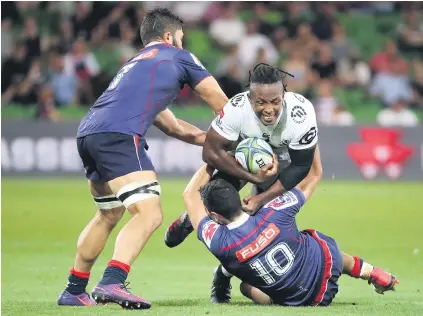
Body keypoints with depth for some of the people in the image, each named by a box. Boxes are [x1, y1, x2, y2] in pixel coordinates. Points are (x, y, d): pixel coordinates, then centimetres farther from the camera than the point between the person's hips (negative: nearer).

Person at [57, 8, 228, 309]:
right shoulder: (177, 57, 16)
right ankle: (112, 282, -33)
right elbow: (221, 104, 22)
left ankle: (74, 290, 32)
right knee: (149, 214, -14)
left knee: (108, 215, 26)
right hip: (119, 136, -9)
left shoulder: (135, 65, 37)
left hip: (88, 134, 9)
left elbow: (170, 124, 43)